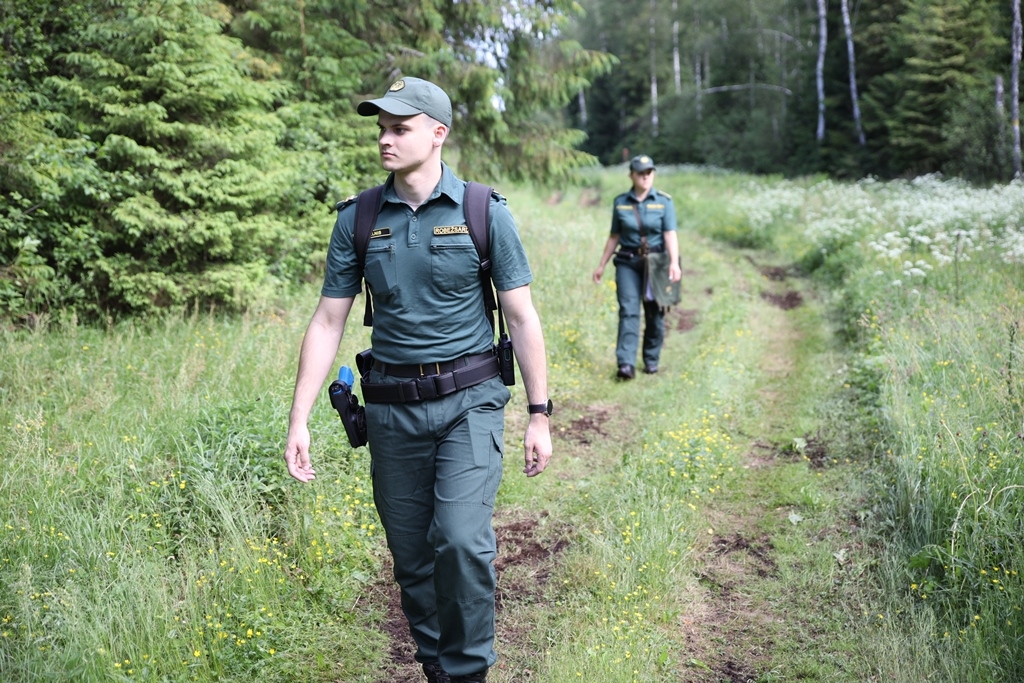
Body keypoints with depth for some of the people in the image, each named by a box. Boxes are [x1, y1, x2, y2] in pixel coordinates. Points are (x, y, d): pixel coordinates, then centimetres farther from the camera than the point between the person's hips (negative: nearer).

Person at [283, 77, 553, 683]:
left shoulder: (484, 212, -4)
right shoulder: (358, 219, 2)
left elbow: (522, 318, -1)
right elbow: (328, 323, 3)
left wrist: (540, 415, -3)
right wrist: (299, 420, -3)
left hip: (469, 402, -3)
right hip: (393, 408, 3)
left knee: (462, 539, -17)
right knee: (411, 554, 9)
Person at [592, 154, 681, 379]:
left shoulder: (664, 202, -1)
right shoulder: (620, 203, 5)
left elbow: (670, 235, -10)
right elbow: (614, 237, 12)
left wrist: (674, 263, -23)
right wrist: (602, 265, 13)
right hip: (627, 262, 0)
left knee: (655, 314, 7)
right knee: (628, 311, -11)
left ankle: (651, 360, 23)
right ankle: (626, 364, -17)